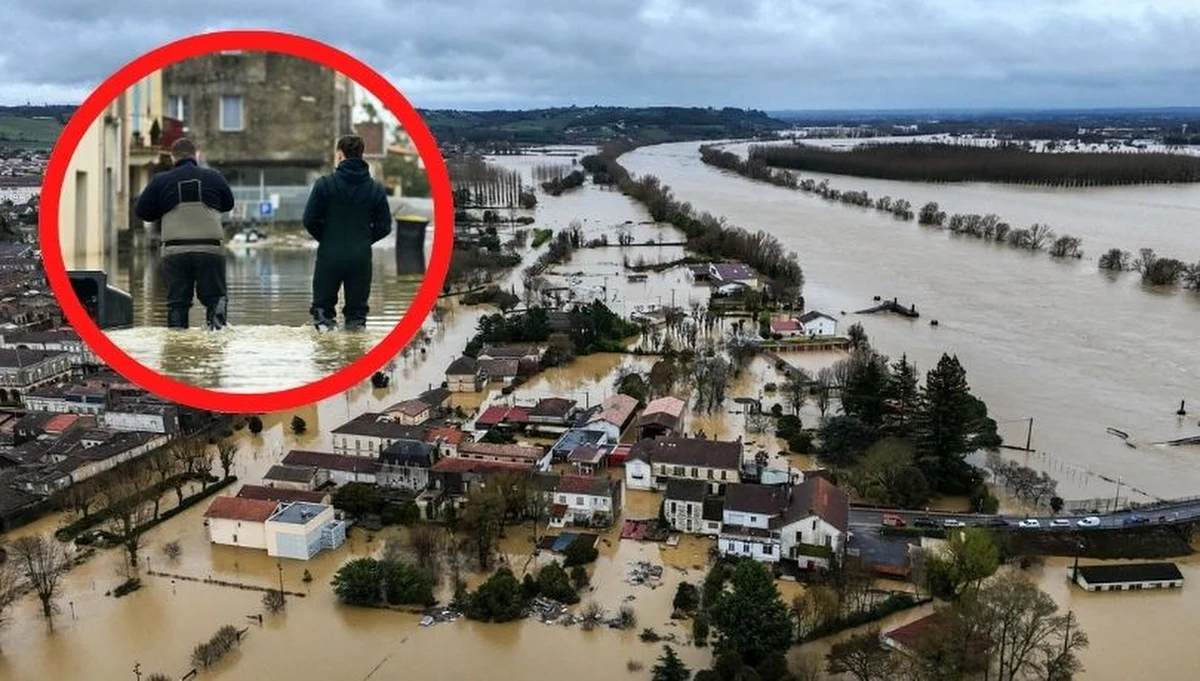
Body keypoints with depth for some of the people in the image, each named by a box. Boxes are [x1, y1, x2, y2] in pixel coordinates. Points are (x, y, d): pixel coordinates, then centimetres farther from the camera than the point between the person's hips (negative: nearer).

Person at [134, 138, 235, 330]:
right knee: (213, 295, 7)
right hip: (211, 249, 0)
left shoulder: (160, 181, 4)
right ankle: (218, 306, -25)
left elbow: (141, 211, 9)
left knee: (177, 301, 9)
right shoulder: (213, 177, 7)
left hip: (175, 251, 0)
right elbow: (228, 204, 21)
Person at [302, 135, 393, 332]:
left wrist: (325, 238, 11)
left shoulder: (325, 184, -6)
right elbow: (384, 226, 2)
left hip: (329, 256, -2)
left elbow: (310, 220, -6)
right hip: (361, 258, 2)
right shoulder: (376, 189, 1)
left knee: (323, 306, 10)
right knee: (357, 307, 11)